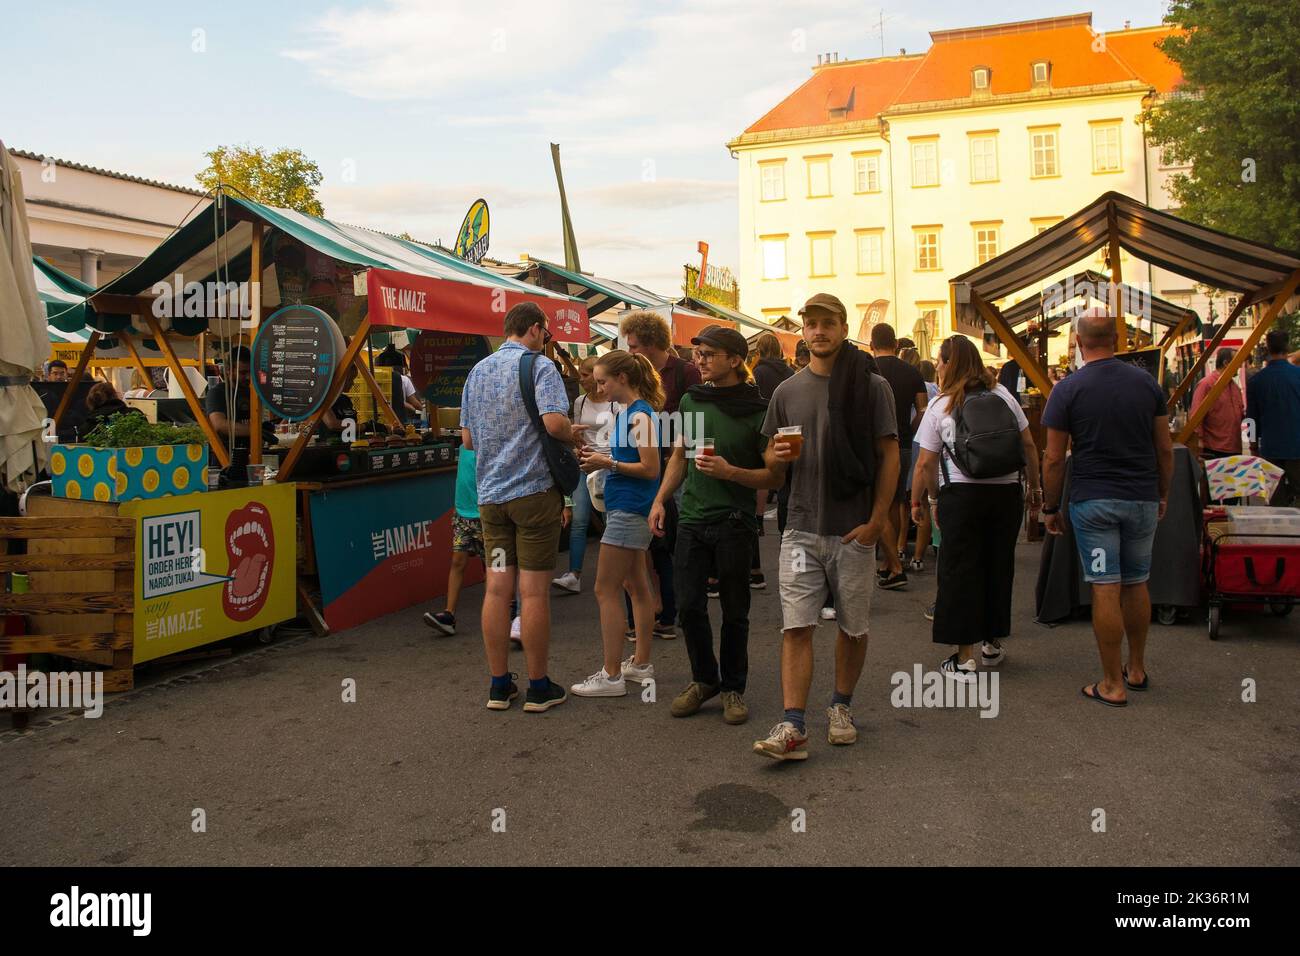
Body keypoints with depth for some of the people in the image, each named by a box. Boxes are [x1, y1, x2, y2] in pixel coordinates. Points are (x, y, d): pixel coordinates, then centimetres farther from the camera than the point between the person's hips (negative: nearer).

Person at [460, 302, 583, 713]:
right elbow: (553, 422, -22)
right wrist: (573, 434, -2)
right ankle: (539, 687, 8)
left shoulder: (478, 371, 13)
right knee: (535, 591, 0)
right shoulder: (539, 366, -8)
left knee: (497, 588, 8)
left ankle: (499, 685, 15)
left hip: (490, 494, 6)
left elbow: (467, 438, 15)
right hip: (534, 490, -6)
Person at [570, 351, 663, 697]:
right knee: (637, 586, 15)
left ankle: (611, 675, 0)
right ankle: (641, 663, 25)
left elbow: (650, 468, -19)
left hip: (629, 509, -10)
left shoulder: (640, 415, -16)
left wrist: (608, 463, -17)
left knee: (606, 590, -6)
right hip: (629, 509, 10)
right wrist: (600, 457, 3)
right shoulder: (626, 412, 12)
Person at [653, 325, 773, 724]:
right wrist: (660, 500, 7)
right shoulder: (691, 400, 7)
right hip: (692, 517, 4)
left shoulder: (757, 410, -7)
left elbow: (773, 473, -5)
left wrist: (730, 472, -20)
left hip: (733, 522, -4)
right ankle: (704, 679, 25)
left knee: (734, 611, 7)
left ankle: (733, 688, 22)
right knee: (690, 605, 6)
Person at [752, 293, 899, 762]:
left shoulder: (872, 386, -1)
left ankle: (841, 706, 31)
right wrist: (777, 456, -12)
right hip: (801, 528, 2)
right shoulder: (787, 391, 7)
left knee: (853, 627, 11)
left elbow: (889, 456, -2)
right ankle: (792, 728, -4)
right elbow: (771, 467, 13)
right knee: (796, 628, -5)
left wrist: (876, 520, -10)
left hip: (854, 530, -1)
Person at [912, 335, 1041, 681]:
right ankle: (993, 645, 30)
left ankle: (965, 659, 3)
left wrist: (917, 501, 8)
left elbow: (925, 463, -3)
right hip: (1006, 493, 4)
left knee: (959, 570, 3)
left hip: (961, 494, -3)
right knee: (999, 566, 15)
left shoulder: (940, 407, -2)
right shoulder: (1003, 395, 6)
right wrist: (1035, 488, 17)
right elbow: (1029, 447, 7)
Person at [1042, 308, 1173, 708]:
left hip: (1093, 500, -4)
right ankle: (1137, 669, 29)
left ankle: (1113, 685, 5)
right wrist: (1163, 493, 19)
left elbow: (1054, 458, -7)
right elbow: (1165, 448, 7)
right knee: (1136, 584, 16)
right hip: (1142, 498, 4)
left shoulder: (1068, 390, -7)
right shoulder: (1146, 383, 3)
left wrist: (1051, 507, 3)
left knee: (1105, 590, -1)